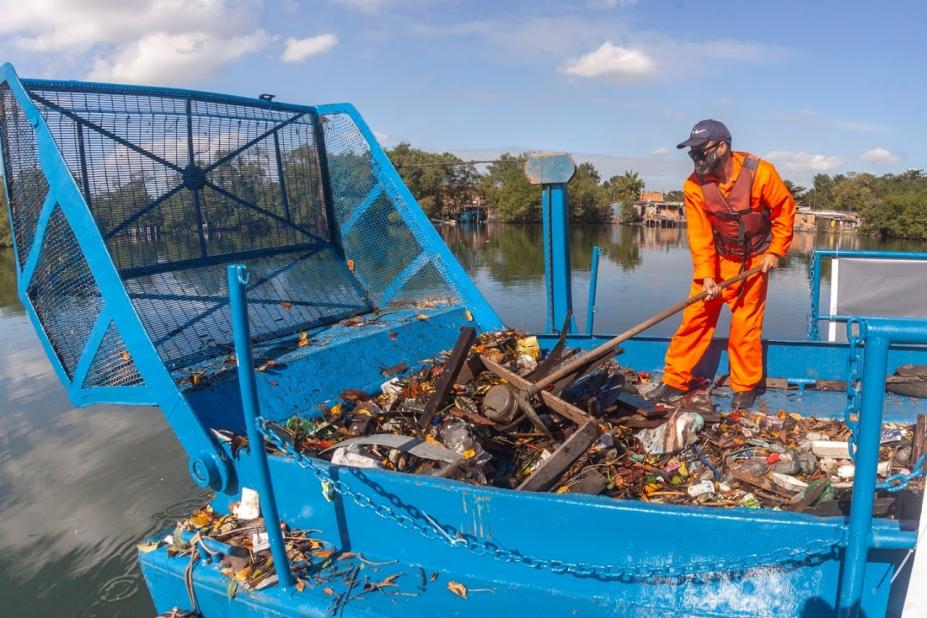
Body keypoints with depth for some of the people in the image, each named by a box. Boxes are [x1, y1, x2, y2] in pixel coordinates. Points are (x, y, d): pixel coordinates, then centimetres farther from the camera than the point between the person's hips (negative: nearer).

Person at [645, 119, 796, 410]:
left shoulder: (759, 172, -19)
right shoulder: (694, 186, -14)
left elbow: (785, 210, -6)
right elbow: (699, 235, -14)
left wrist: (775, 251, -8)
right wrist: (706, 275, -22)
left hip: (753, 261, -2)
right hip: (717, 259, 2)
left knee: (745, 326, 0)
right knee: (694, 318, -1)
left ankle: (745, 388, 17)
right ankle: (675, 381, 8)